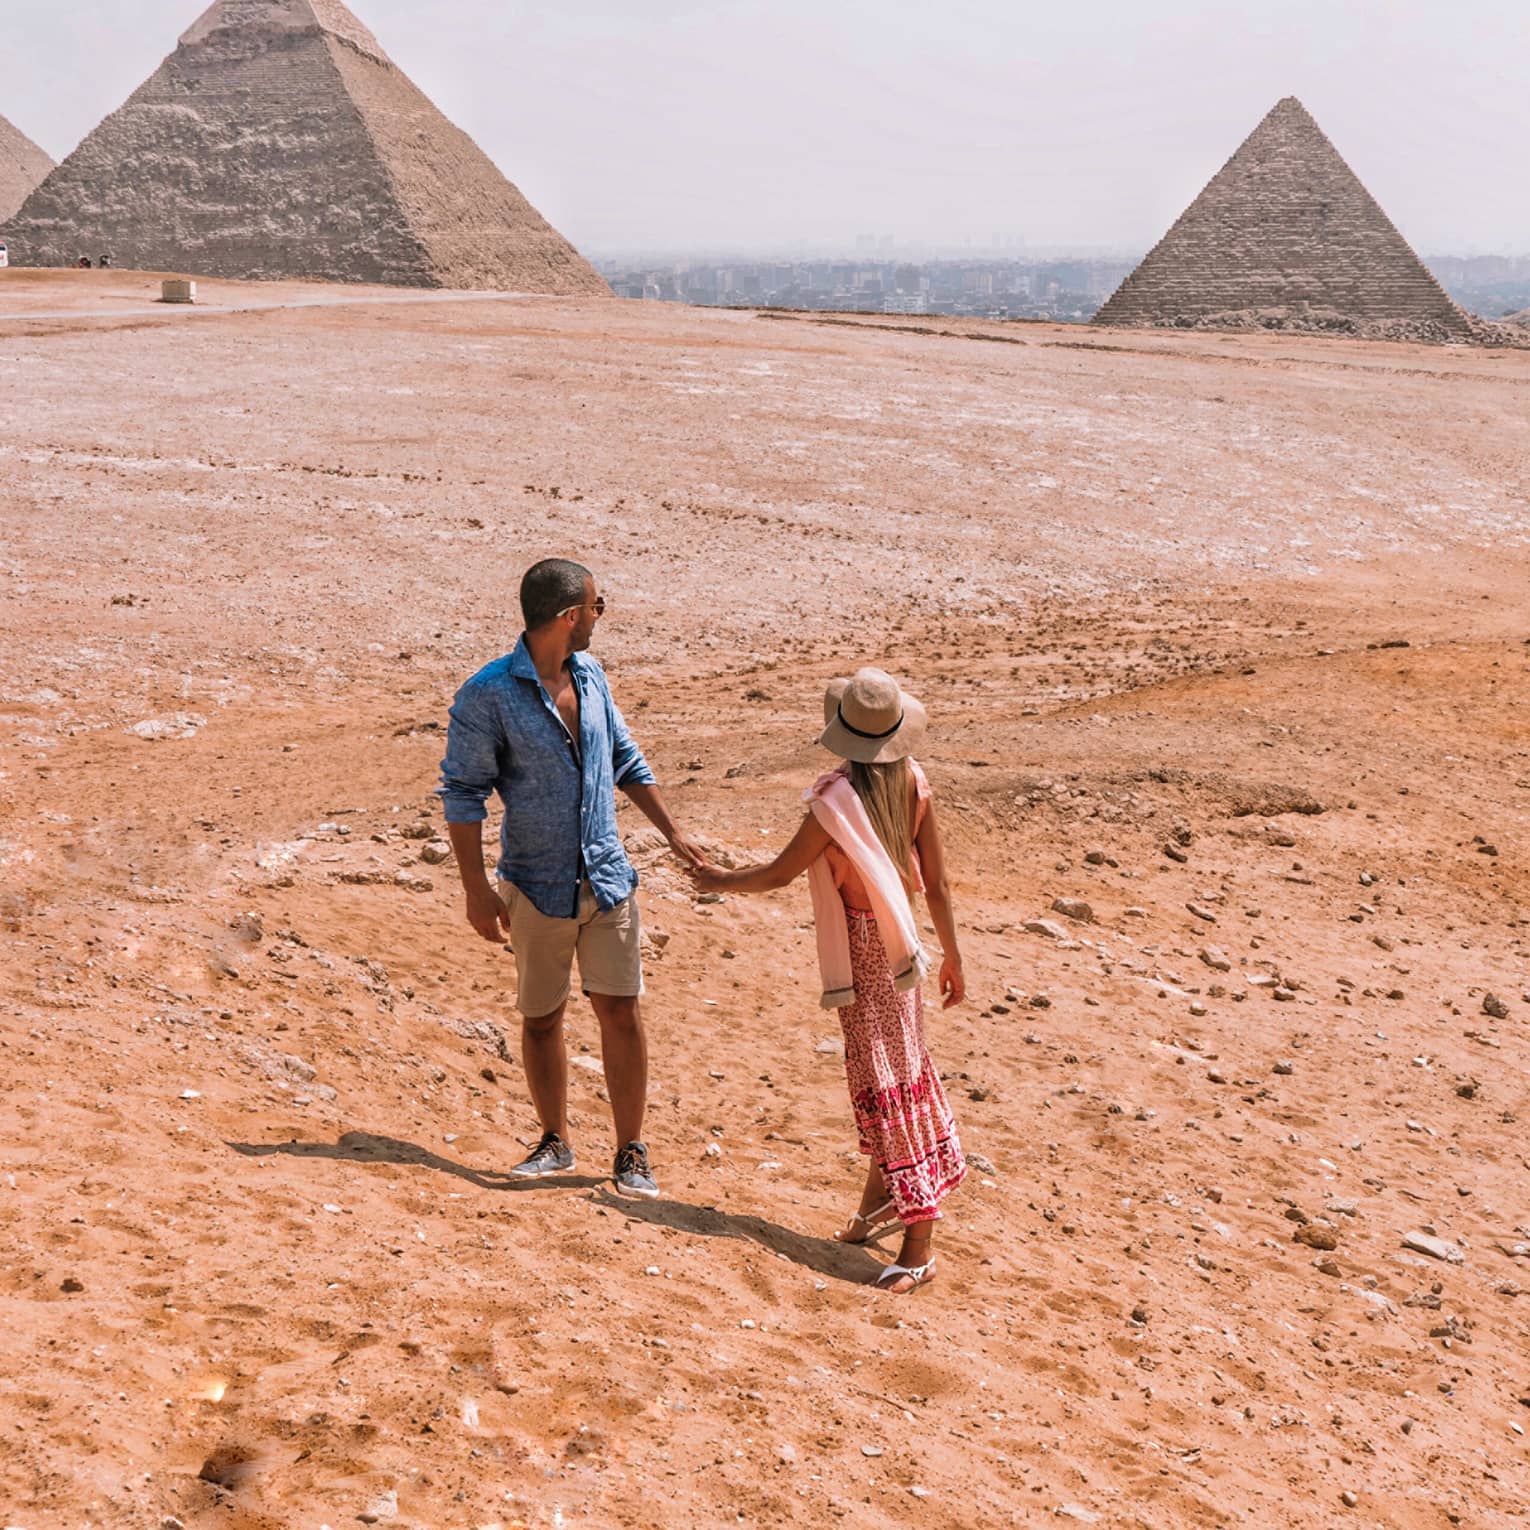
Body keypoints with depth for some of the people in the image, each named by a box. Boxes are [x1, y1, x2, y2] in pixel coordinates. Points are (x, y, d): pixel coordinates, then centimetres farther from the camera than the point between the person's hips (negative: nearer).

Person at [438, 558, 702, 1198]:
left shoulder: (590, 675, 4)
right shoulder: (488, 695, -14)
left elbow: (624, 758, 17)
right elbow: (462, 793, -11)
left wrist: (672, 833, 17)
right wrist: (476, 890, -14)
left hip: (606, 879, 4)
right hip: (536, 887, -3)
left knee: (620, 1011, 1)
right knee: (541, 1019, 10)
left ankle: (631, 1152, 12)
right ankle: (556, 1142, 28)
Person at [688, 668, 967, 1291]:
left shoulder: (838, 798, -22)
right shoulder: (914, 782, -4)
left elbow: (779, 874, -10)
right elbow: (936, 879, 2)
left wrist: (720, 880, 8)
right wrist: (951, 954, 13)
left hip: (863, 945, -7)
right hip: (897, 937, 8)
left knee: (887, 1076, -6)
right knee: (883, 1063, 21)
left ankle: (919, 1241, -3)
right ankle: (883, 1192, 37)